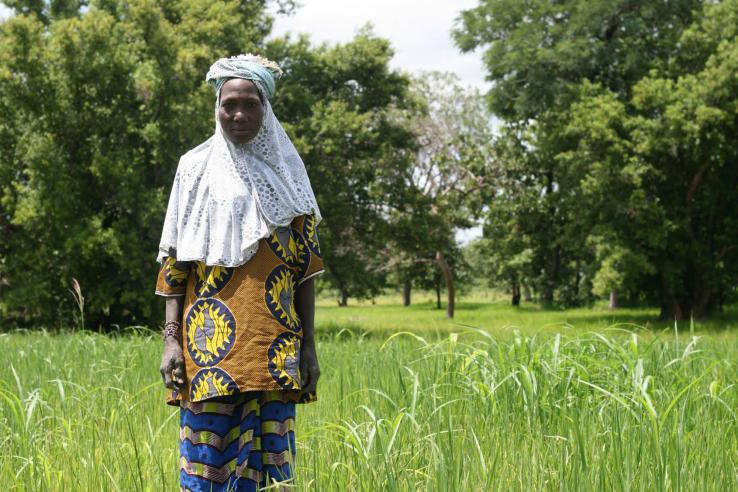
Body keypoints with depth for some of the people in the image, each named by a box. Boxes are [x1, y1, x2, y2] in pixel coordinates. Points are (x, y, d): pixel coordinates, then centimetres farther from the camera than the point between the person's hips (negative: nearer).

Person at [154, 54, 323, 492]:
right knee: (206, 454, -3)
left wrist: (309, 344, 3)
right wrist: (172, 340, -4)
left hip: (274, 341, 1)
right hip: (212, 338, -1)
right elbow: (175, 260, 5)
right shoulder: (196, 167, 7)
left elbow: (305, 264, 9)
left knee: (269, 455, 0)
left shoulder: (286, 171, 10)